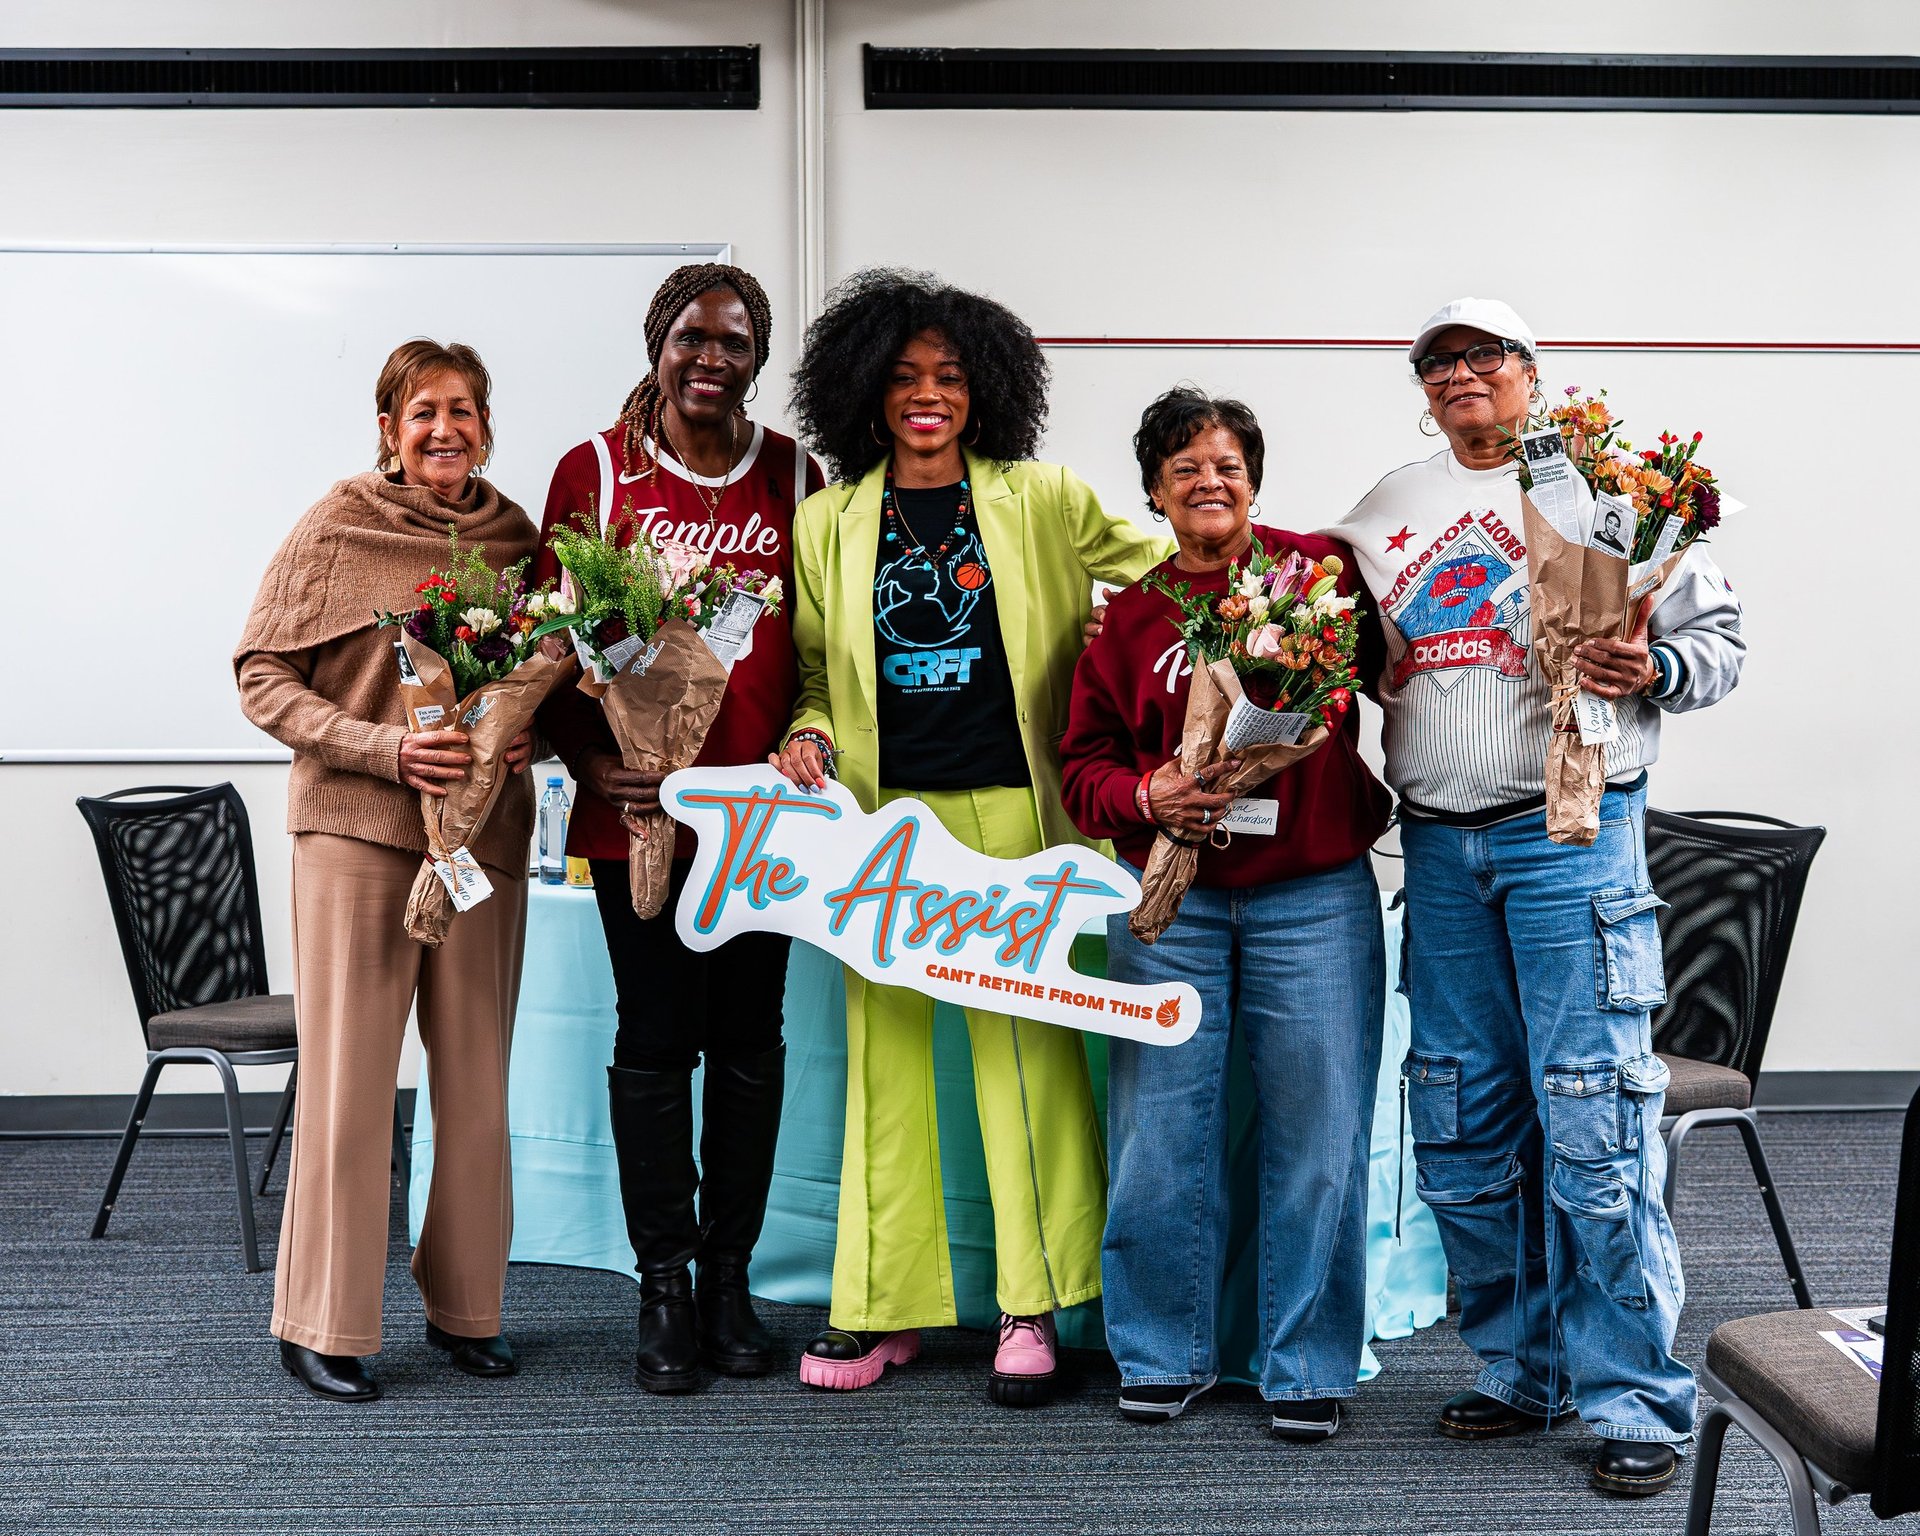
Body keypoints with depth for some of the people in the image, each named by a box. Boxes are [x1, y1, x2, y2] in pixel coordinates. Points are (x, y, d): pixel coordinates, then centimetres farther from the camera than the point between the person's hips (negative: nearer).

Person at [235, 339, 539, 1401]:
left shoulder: (517, 537, 8)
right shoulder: (336, 531, -2)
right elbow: (260, 676, -3)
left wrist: (533, 734, -5)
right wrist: (387, 747, -15)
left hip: (485, 831, 4)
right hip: (357, 829, -3)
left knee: (478, 1081, 9)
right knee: (348, 1080, -1)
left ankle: (465, 1306, 23)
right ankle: (321, 1325, 11)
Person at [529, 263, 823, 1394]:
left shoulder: (796, 476, 7)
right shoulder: (596, 471, 1)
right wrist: (593, 762, -12)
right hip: (639, 806, -2)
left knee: (749, 1041, 8)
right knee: (656, 1041, 4)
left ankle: (730, 1272, 22)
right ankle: (665, 1285, 17)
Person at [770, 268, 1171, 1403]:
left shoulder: (1039, 499, 7)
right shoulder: (829, 522, 11)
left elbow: (1158, 567, 14)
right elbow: (812, 662, 15)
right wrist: (810, 734, -2)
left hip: (1008, 807, -1)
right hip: (880, 809, 2)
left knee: (1025, 1039, -1)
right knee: (884, 1043, 3)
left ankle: (1030, 1307, 10)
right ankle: (881, 1306, 13)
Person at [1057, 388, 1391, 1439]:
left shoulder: (1322, 572, 4)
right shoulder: (1128, 612, 8)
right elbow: (1083, 763, 8)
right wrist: (1148, 798, -11)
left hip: (1314, 897, -1)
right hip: (1168, 903, 1)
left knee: (1316, 1133, 2)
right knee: (1161, 1132, 4)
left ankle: (1307, 1366, 17)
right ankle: (1165, 1354, 21)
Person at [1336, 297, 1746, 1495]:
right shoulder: (1389, 510, 16)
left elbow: (1719, 635, 1)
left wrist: (1650, 669, -19)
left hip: (1571, 833, -5)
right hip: (1439, 844, 5)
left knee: (1591, 1115, -7)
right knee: (1462, 1123, 9)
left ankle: (1635, 1397, 5)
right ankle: (1525, 1368, 24)